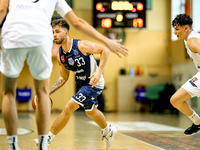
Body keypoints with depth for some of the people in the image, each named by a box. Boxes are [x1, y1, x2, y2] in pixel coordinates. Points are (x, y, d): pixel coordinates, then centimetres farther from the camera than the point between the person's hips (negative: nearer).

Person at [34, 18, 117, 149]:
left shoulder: (82, 45, -25)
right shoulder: (60, 55, -4)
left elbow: (105, 50, -18)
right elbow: (63, 78, 7)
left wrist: (99, 72, -27)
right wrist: (48, 92, -2)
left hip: (94, 84, -8)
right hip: (83, 84, 8)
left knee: (68, 108, -16)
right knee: (91, 111, 26)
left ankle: (47, 138, -5)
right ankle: (109, 131, 53)